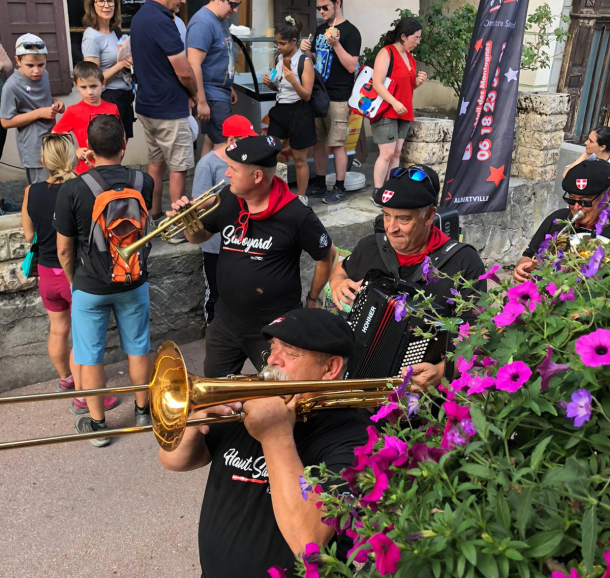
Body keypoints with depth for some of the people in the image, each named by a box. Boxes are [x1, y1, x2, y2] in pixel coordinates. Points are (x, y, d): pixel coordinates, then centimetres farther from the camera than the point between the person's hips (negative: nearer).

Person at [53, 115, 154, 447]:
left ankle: (97, 424, 27)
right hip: (133, 283, 2)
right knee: (137, 348, 19)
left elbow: (64, 249, -10)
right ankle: (142, 410, 36)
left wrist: (73, 281, 9)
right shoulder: (144, 183, -13)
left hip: (90, 287, -2)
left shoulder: (71, 190, -19)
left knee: (90, 356, 14)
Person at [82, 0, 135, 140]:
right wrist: (120, 64, -22)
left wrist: (130, 60, 2)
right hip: (109, 98, -8)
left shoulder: (116, 30, 7)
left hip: (125, 95, 8)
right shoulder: (92, 37, -15)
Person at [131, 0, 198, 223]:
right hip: (169, 109, -9)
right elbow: (184, 72, -20)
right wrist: (195, 94, 1)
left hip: (147, 105, 9)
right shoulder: (161, 21, -22)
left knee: (155, 162, 16)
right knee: (178, 167, 1)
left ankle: (154, 216, 24)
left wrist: (185, 93, 13)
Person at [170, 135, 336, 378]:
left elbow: (327, 256, -7)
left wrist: (312, 299, 3)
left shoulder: (296, 216, -23)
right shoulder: (228, 198, -7)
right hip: (226, 322, 5)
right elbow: (201, 236, 8)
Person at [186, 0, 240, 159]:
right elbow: (194, 65, -24)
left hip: (220, 92, 9)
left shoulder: (221, 20, 10)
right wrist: (202, 102, -24)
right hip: (211, 96, -9)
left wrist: (229, 87, 22)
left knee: (211, 142, 12)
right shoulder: (203, 23, -19)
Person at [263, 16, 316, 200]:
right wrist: (269, 83, -4)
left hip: (299, 113, -6)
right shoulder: (279, 58, 6)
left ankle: (302, 198, 20)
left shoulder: (305, 62, -13)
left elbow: (307, 96, -16)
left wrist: (293, 81, -31)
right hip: (280, 110, 6)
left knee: (299, 160, 6)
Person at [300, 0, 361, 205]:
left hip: (338, 98, -7)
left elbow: (352, 66, -13)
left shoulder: (350, 32, -7)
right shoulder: (320, 29, 14)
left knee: (337, 144, -3)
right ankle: (320, 184, 21)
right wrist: (306, 50, 0)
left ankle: (339, 188, 7)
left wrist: (335, 44, -23)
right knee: (318, 142, 10)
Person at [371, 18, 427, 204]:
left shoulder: (410, 58, 15)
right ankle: (377, 193, -2)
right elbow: (377, 83, -19)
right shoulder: (386, 53, -10)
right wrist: (394, 103, -26)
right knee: (387, 153, -10)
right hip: (386, 112, -8)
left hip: (404, 112, 8)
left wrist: (418, 82, 3)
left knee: (397, 153, 7)